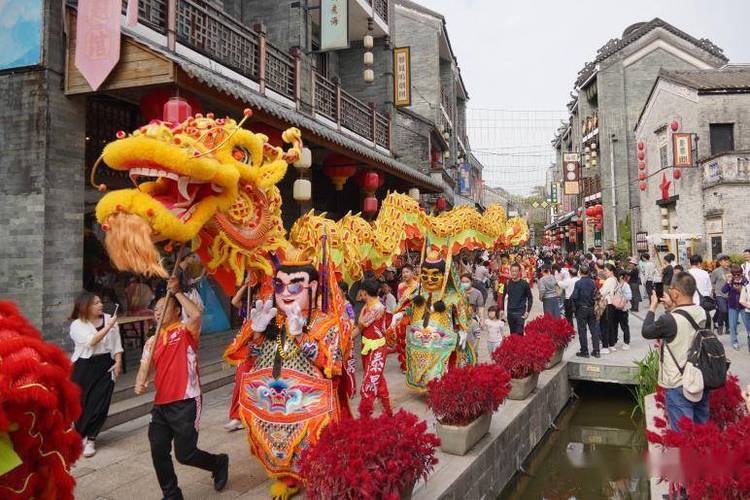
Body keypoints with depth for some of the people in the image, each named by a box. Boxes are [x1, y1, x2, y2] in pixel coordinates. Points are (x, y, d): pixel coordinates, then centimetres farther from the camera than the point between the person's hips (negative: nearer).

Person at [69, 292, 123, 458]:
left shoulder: (109, 319, 4)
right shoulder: (77, 325, -4)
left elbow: (116, 343, 6)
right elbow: (91, 341, -20)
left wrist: (118, 362, -3)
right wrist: (108, 326, -21)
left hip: (106, 365, 2)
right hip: (84, 366, -2)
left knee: (100, 403, -1)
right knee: (82, 403, 5)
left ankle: (90, 438, 14)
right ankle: (81, 437, 26)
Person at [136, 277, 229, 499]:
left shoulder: (186, 331, -5)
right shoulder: (152, 342, 14)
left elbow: (196, 315, -27)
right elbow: (145, 367, 7)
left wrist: (176, 292, -17)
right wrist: (140, 383, -16)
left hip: (185, 403, -6)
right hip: (161, 404, 7)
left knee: (185, 454, -2)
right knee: (158, 452, 7)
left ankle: (219, 463, 28)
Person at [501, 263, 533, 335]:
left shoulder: (524, 283, -5)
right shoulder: (507, 283, 5)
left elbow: (530, 298, 0)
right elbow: (504, 297, 14)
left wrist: (527, 311, -8)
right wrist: (502, 310, 9)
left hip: (520, 313, -4)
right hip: (510, 312, 4)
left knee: (519, 333, -10)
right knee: (512, 333, 11)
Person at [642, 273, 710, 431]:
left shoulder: (669, 320, -24)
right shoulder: (702, 313, -4)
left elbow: (646, 332, -5)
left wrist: (652, 307, 5)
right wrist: (672, 307, 16)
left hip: (678, 385, -7)